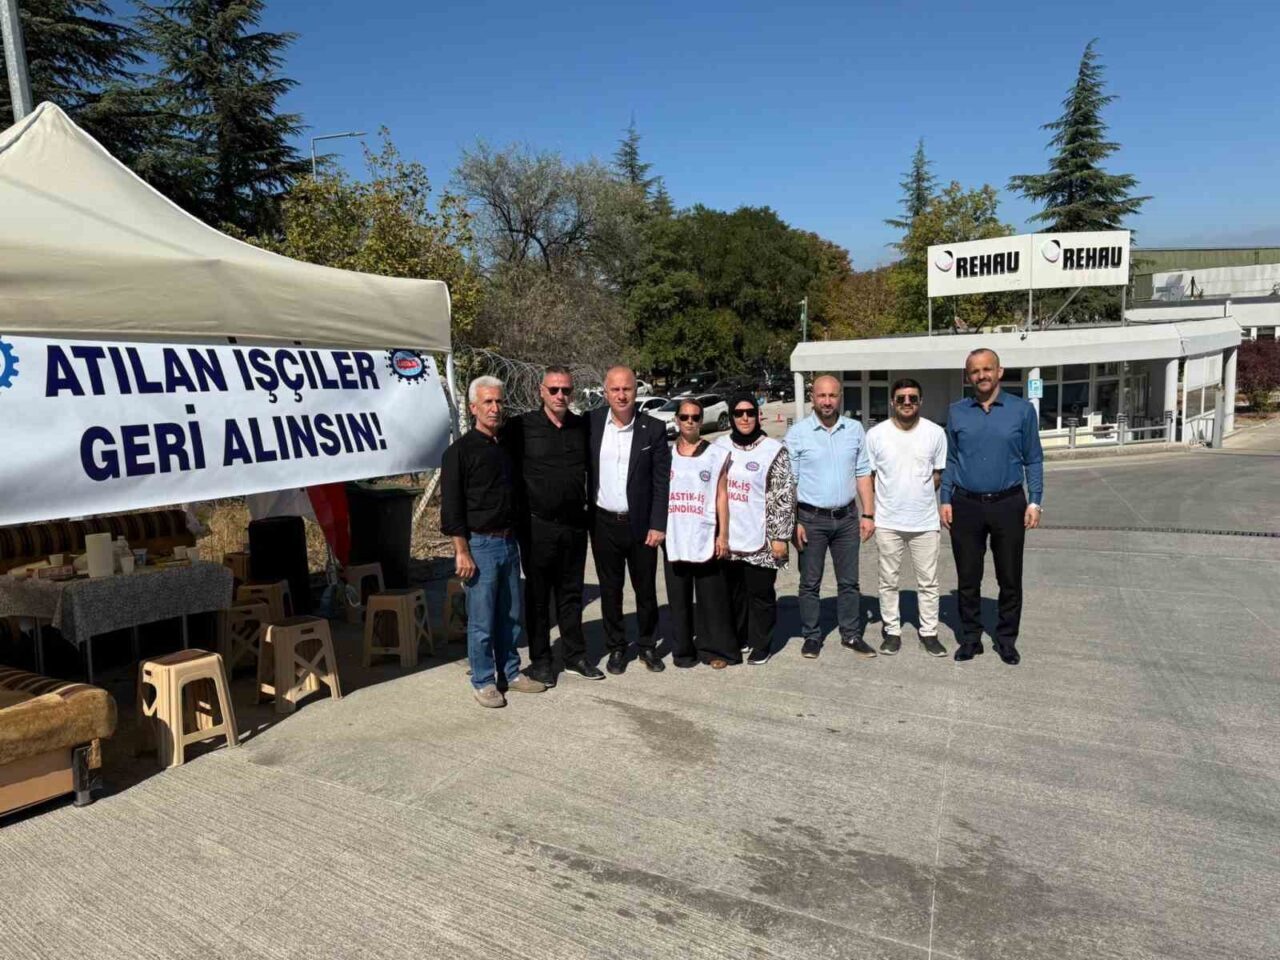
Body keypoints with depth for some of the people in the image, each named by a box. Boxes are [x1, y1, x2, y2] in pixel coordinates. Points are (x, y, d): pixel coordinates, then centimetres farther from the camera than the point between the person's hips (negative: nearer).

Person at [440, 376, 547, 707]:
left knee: (510, 615, 13)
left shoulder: (506, 448, 12)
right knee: (482, 620, 2)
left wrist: (515, 537, 15)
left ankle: (511, 673, 27)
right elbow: (451, 506, -11)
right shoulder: (460, 450, -8)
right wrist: (462, 552, -14)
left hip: (509, 543, 6)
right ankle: (483, 682, 15)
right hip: (480, 545, -6)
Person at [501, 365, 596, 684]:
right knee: (538, 595, 8)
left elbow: (589, 469, 16)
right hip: (537, 526, -3)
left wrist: (587, 506, 8)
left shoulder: (583, 427, 5)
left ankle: (575, 655, 26)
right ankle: (540, 660, 20)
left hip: (574, 524, 4)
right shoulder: (521, 427, -7)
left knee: (571, 592, 14)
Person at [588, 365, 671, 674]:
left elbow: (661, 481, -4)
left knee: (645, 589, 11)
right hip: (604, 523, 1)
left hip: (641, 524, -1)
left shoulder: (654, 428, -6)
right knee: (610, 590, 12)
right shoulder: (590, 423, -3)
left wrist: (658, 525, -8)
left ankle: (647, 645, 28)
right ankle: (616, 647, 27)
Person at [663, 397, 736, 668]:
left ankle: (714, 648, 16)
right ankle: (683, 649, 20)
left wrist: (723, 535, -3)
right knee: (678, 597, 8)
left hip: (705, 537, -2)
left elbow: (722, 496, 1)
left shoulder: (717, 455, 2)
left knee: (711, 596, 2)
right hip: (674, 538, 2)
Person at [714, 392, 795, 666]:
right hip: (728, 538, 4)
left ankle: (761, 645, 21)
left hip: (760, 539, -4)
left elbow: (785, 496, -8)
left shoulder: (774, 450, -8)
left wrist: (781, 536, -11)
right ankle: (738, 638, 33)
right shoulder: (721, 445, 6)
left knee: (760, 593, 5)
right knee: (733, 591, 15)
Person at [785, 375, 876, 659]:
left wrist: (868, 514, 2)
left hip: (847, 517, 3)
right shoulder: (798, 433, -4)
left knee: (849, 581, 10)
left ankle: (851, 634, 23)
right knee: (810, 582, 6)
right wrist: (793, 522, -9)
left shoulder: (855, 430, 5)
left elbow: (863, 474, 8)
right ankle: (812, 636, 18)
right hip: (811, 518, -2)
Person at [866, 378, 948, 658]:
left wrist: (919, 496, 3)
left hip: (925, 521, 1)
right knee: (888, 581, 10)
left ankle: (929, 632, 23)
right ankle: (892, 631, 22)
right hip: (887, 521, 0)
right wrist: (869, 513, 0)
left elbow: (939, 474, 7)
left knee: (928, 582, 10)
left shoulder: (935, 433, -2)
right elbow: (868, 476, 1)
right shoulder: (875, 434, -5)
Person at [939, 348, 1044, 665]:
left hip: (1008, 505, -1)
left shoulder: (1022, 410, 0)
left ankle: (1007, 640, 22)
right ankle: (970, 637, 21)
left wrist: (1035, 502, -5)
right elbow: (950, 460, 7)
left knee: (1010, 579, 8)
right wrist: (945, 500, 1)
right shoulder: (956, 412, 5)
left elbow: (1033, 460, 2)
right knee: (968, 578, 8)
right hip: (966, 506, 1)